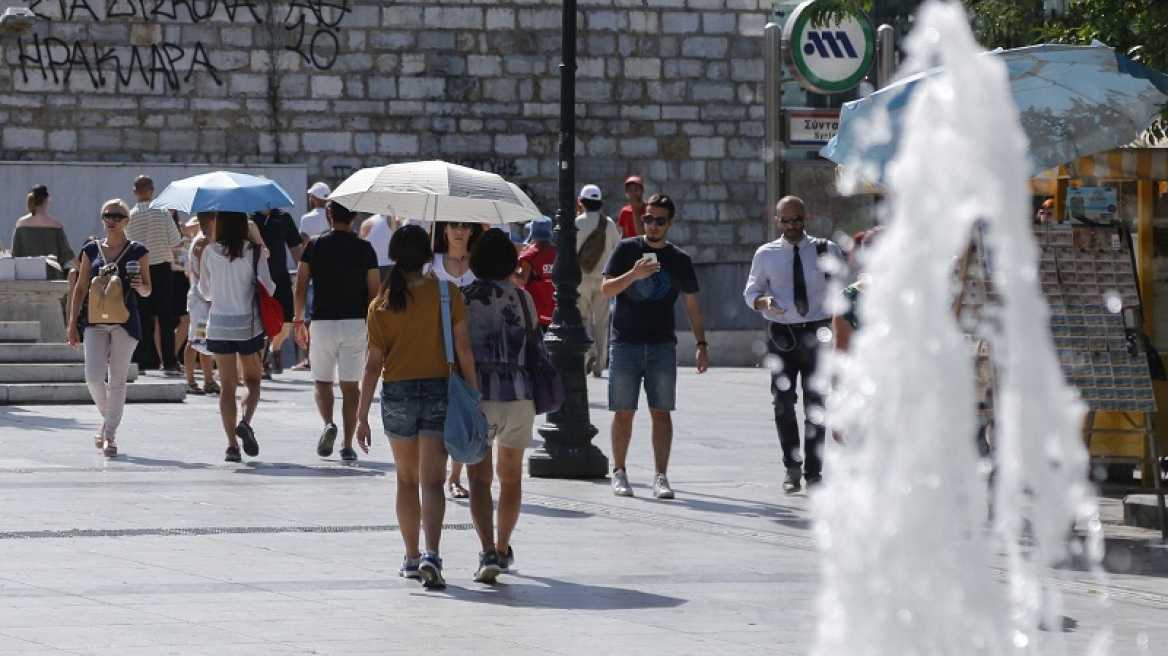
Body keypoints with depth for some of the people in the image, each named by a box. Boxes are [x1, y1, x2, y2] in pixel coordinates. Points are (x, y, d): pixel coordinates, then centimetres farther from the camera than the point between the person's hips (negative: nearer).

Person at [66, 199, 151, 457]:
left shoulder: (137, 251, 3)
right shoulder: (91, 250, 9)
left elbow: (147, 290, 8)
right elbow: (80, 288, 11)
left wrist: (139, 286, -16)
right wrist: (72, 324, 6)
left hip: (125, 322, -2)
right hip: (94, 321, 2)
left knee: (117, 380, -3)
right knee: (94, 377, -8)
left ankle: (110, 435, 2)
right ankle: (108, 419, 19)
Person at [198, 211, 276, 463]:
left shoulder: (209, 253, -2)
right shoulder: (254, 251, -7)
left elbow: (205, 291, 9)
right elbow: (268, 288, -4)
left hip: (219, 324, 1)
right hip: (249, 324, -1)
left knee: (227, 385, 7)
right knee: (252, 380, 14)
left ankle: (232, 444, 0)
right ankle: (246, 421, -14)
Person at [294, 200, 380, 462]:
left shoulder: (314, 245, 0)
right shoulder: (365, 249, 1)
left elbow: (301, 287, -1)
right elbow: (374, 291, 1)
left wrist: (298, 321, 8)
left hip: (323, 322, 0)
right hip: (356, 323, 0)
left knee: (322, 381, 13)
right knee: (351, 384, 5)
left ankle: (328, 424, -14)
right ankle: (348, 445, 2)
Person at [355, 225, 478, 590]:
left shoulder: (382, 304, -1)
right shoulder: (447, 293, -4)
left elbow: (374, 363, -2)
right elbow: (463, 350, -7)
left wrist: (362, 416, 2)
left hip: (397, 395, 1)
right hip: (439, 392, -1)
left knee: (406, 478, 17)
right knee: (431, 481, -4)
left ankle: (411, 558, 23)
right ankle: (431, 554, -23)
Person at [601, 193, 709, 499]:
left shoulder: (680, 260, 9)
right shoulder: (627, 250, 4)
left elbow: (692, 304, 13)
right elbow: (606, 288, -2)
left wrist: (701, 344, 7)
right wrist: (634, 274, -19)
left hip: (662, 345, 1)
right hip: (625, 344, -1)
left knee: (661, 412, -3)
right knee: (623, 413, 1)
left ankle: (660, 477, -3)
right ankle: (619, 472, 11)